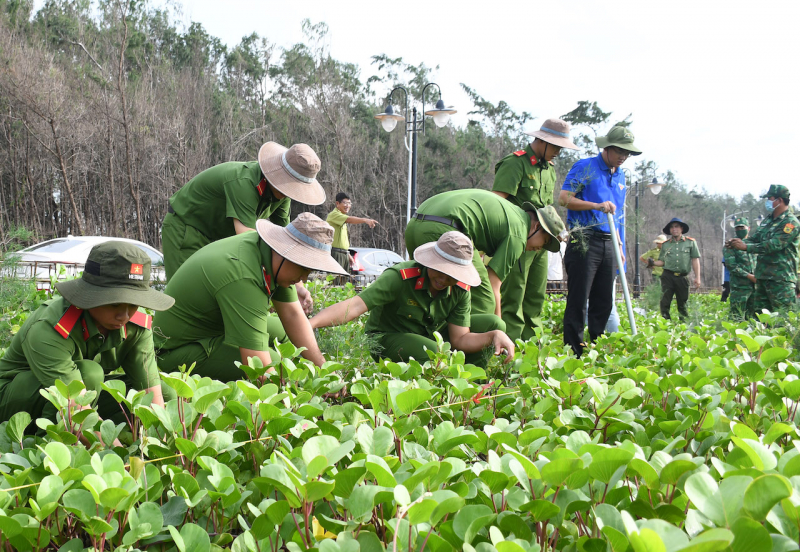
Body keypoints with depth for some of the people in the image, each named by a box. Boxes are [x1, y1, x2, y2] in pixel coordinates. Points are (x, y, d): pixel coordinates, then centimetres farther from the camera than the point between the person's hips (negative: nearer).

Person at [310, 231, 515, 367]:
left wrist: (495, 335, -28)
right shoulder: (400, 277, -28)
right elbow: (355, 306, -37)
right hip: (388, 338, -6)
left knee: (492, 323, -5)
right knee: (435, 355, -38)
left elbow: (460, 339, -10)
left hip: (431, 335, 6)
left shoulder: (460, 290, -11)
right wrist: (310, 324, -51)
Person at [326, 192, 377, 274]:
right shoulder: (333, 215, -9)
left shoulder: (343, 216, 21)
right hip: (335, 253, -10)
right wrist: (365, 220, -40)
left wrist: (348, 255, 23)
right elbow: (349, 220, -28)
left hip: (344, 254, 10)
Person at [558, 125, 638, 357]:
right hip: (584, 241, -7)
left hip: (608, 244, 7)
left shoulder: (620, 177, 20)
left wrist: (619, 247, 20)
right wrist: (597, 206, -21)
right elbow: (564, 198, -11)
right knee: (578, 301, -7)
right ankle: (574, 354, -5)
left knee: (604, 303, 7)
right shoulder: (585, 167, -2)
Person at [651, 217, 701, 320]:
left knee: (682, 303, 5)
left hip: (682, 277, -1)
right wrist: (653, 263, -10)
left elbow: (695, 260, 5)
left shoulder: (690, 242, 9)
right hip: (668, 276, 1)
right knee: (665, 302, -6)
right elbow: (662, 261, 12)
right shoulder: (665, 244, 13)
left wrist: (697, 277, -1)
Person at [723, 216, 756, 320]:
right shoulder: (731, 246, 0)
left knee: (751, 317, 8)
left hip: (755, 286, 5)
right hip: (739, 287, -5)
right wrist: (749, 276, -15)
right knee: (737, 318, -7)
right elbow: (731, 265, -10)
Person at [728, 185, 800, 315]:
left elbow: (773, 245, -21)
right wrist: (741, 242, -3)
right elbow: (755, 238, 19)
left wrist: (746, 247, -21)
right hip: (763, 275, 9)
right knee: (759, 314, 11)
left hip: (781, 277, -9)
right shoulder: (768, 220, 16)